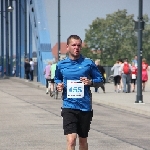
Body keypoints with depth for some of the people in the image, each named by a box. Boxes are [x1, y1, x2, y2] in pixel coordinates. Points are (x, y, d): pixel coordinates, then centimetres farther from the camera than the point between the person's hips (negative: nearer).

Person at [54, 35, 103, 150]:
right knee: (71, 140, -15)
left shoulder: (88, 63, 0)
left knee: (83, 140, 14)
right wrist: (59, 85, 0)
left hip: (85, 107, 1)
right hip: (69, 107, -1)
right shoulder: (61, 65, 5)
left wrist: (90, 82, -13)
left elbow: (100, 80, 7)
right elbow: (57, 79, 23)